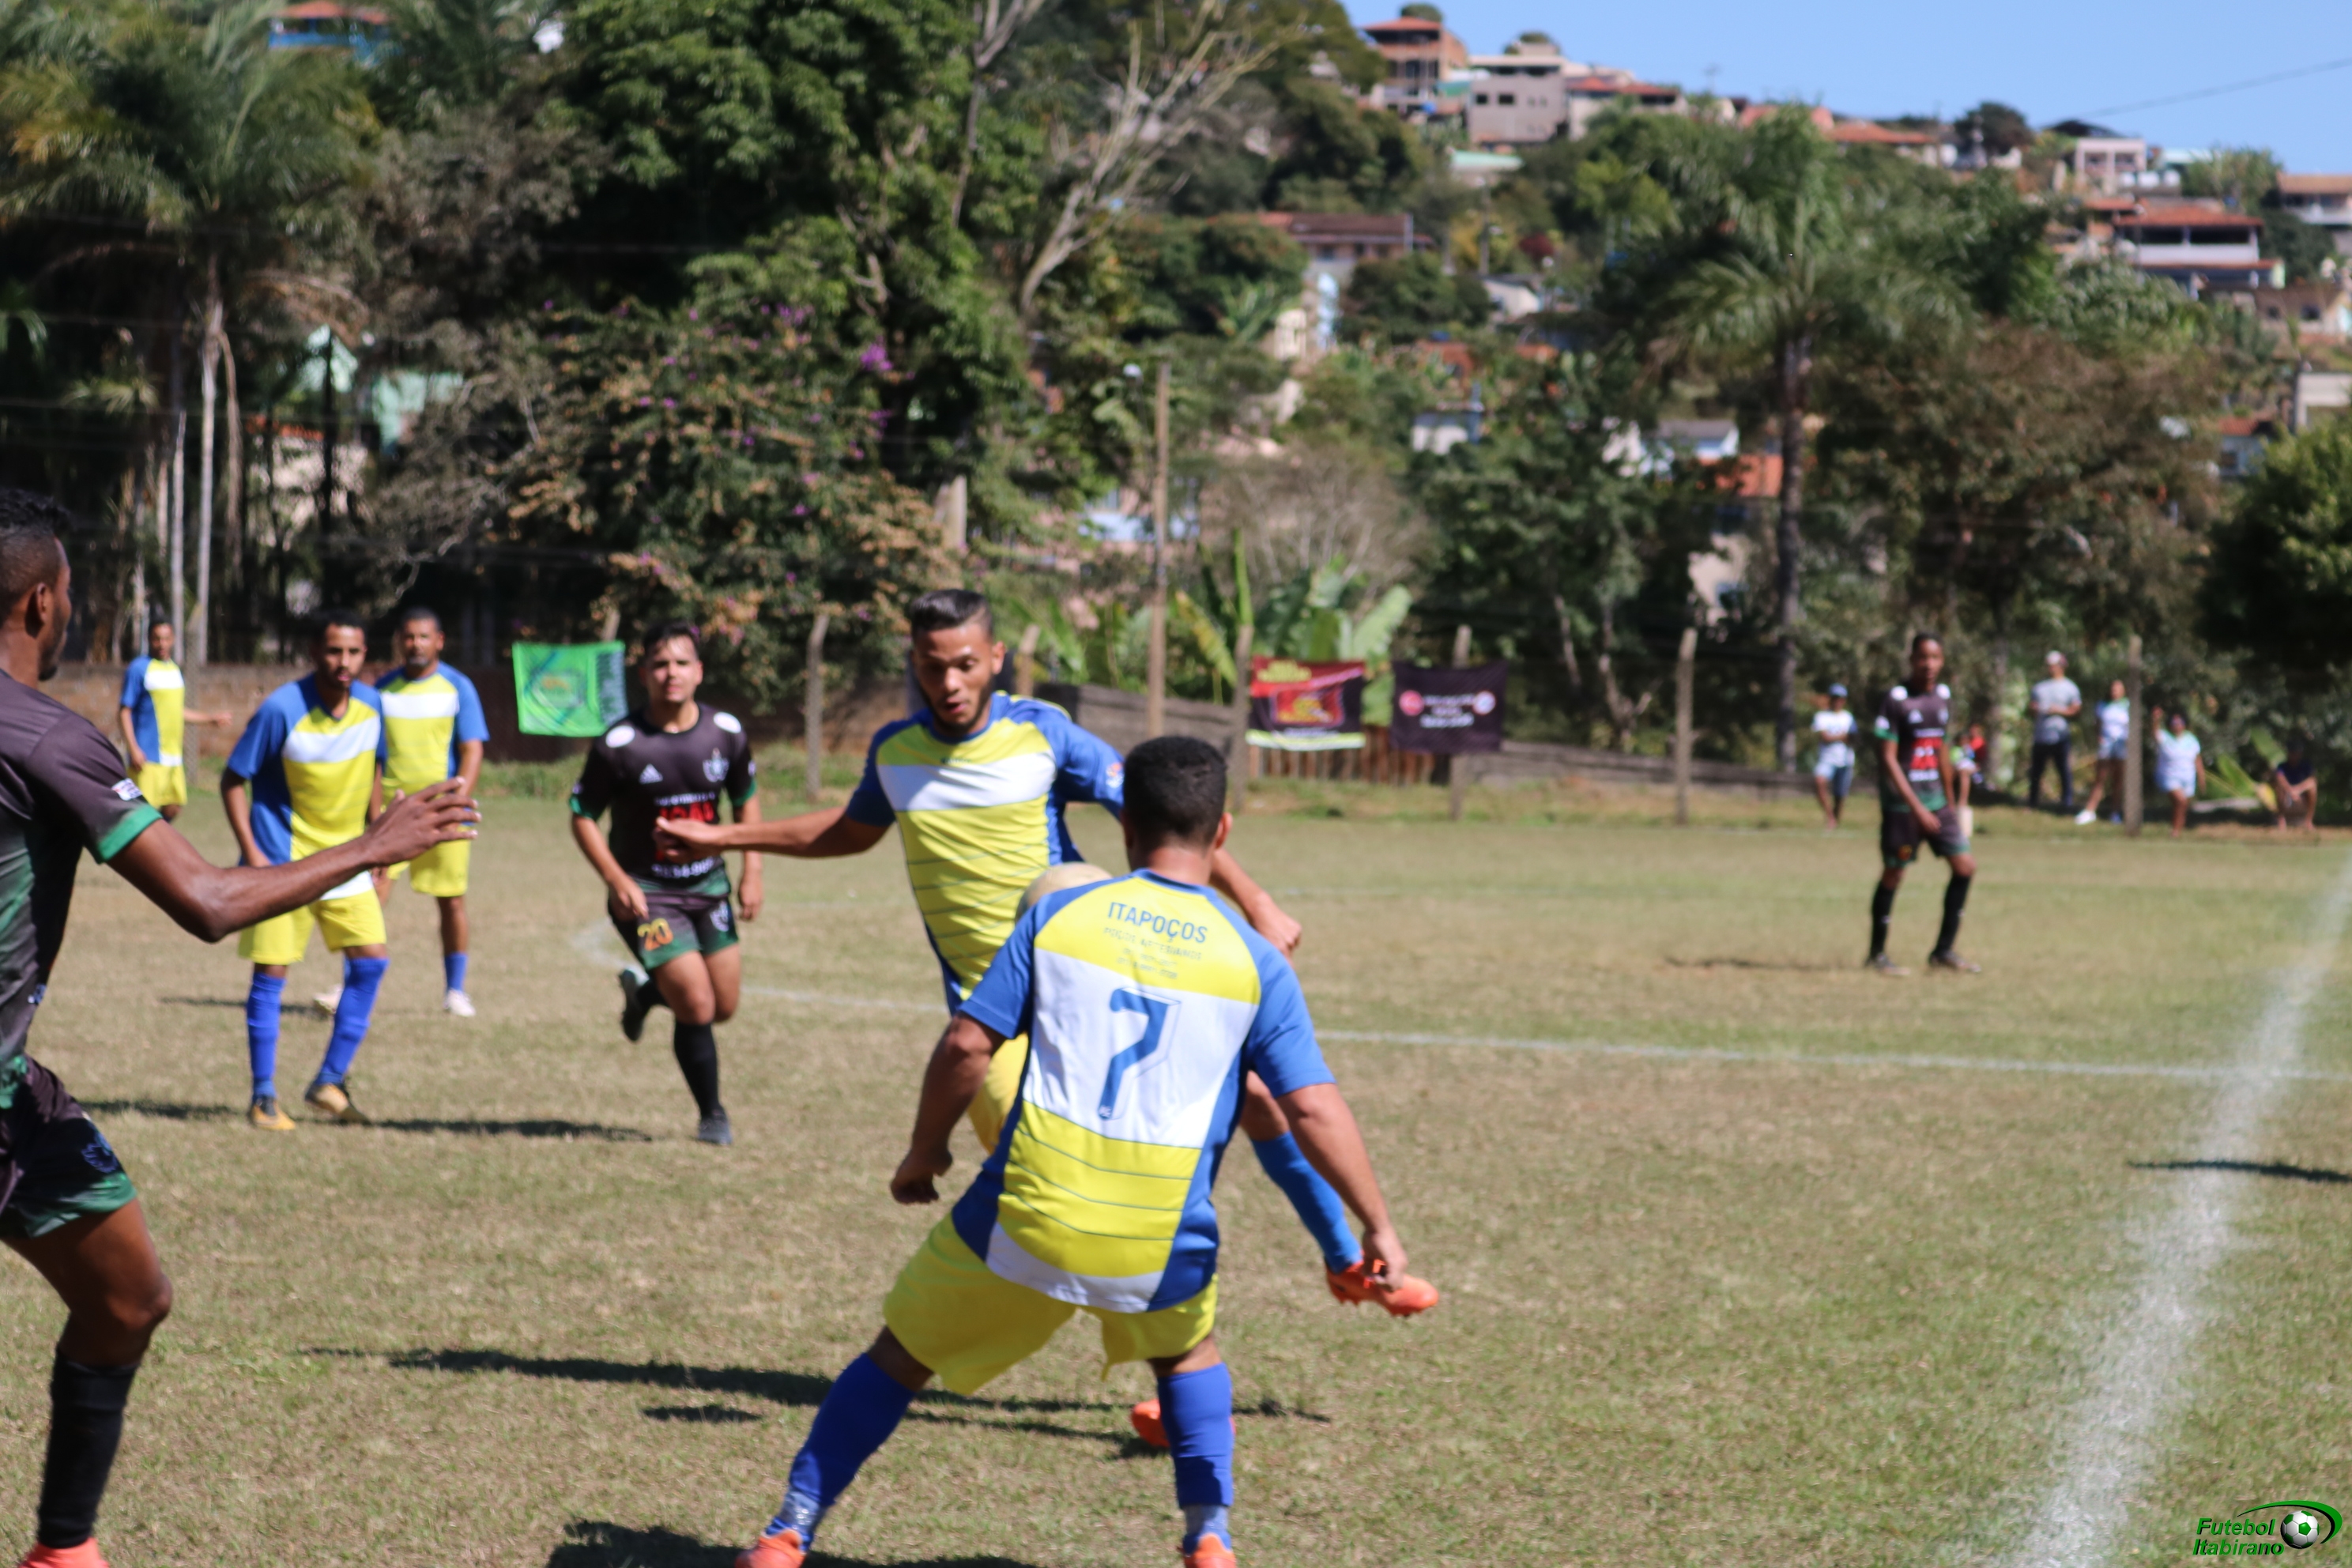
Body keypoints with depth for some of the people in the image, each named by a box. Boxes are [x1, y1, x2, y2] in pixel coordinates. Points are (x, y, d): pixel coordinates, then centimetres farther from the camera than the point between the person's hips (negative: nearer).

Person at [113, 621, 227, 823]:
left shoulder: (175, 670, 15)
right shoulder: (139, 669, -7)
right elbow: (124, 712, -9)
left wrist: (211, 719, 27)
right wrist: (133, 749, -18)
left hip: (173, 757, 7)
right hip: (148, 758, -7)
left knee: (172, 810, 10)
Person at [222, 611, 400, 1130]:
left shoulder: (371, 706, -3)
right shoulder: (281, 710, -18)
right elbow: (233, 780, -11)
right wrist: (251, 852, -18)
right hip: (284, 862, -5)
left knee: (371, 962, -2)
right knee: (271, 974, -4)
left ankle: (329, 1083, 10)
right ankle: (263, 1097, 6)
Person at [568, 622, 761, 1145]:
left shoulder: (726, 733, -3)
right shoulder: (619, 745, -16)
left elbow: (746, 798, 13)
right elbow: (582, 816, -7)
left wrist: (751, 874, 5)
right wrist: (617, 881, -18)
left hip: (708, 884, 5)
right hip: (645, 894, -5)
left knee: (725, 1006, 10)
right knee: (697, 1008, -13)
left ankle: (644, 992, 41)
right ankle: (711, 1115, 10)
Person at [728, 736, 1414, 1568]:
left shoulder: (1058, 914, 3)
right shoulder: (1254, 960, 3)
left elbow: (965, 1044, 0)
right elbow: (1316, 1108, -1)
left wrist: (923, 1153, 15)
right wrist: (1378, 1227, 8)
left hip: (1022, 1218, -1)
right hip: (1161, 1247, 1)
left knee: (901, 1354, 20)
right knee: (1189, 1350, 33)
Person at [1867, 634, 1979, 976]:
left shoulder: (1943, 697, 10)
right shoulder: (1896, 700, -12)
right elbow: (1888, 759, -15)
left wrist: (1951, 803, 19)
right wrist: (1916, 807, -20)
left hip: (1936, 802, 7)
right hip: (1901, 804, -7)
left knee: (1965, 866, 0)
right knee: (1894, 874, -1)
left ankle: (1944, 951, 8)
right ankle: (1876, 954, 13)